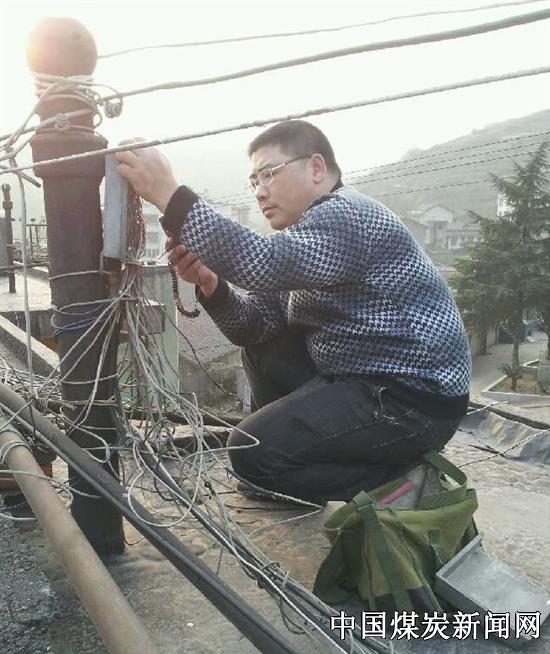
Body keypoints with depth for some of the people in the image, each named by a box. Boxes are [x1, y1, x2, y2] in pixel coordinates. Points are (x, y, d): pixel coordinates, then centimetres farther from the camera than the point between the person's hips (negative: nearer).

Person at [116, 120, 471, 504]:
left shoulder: (347, 215, -16)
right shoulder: (307, 227, 13)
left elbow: (264, 262, -36)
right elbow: (257, 324, 4)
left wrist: (169, 195, -34)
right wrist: (212, 287, -14)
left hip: (415, 397, -10)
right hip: (364, 378, 10)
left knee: (254, 451, -14)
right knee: (263, 347, 11)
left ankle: (402, 479, -2)